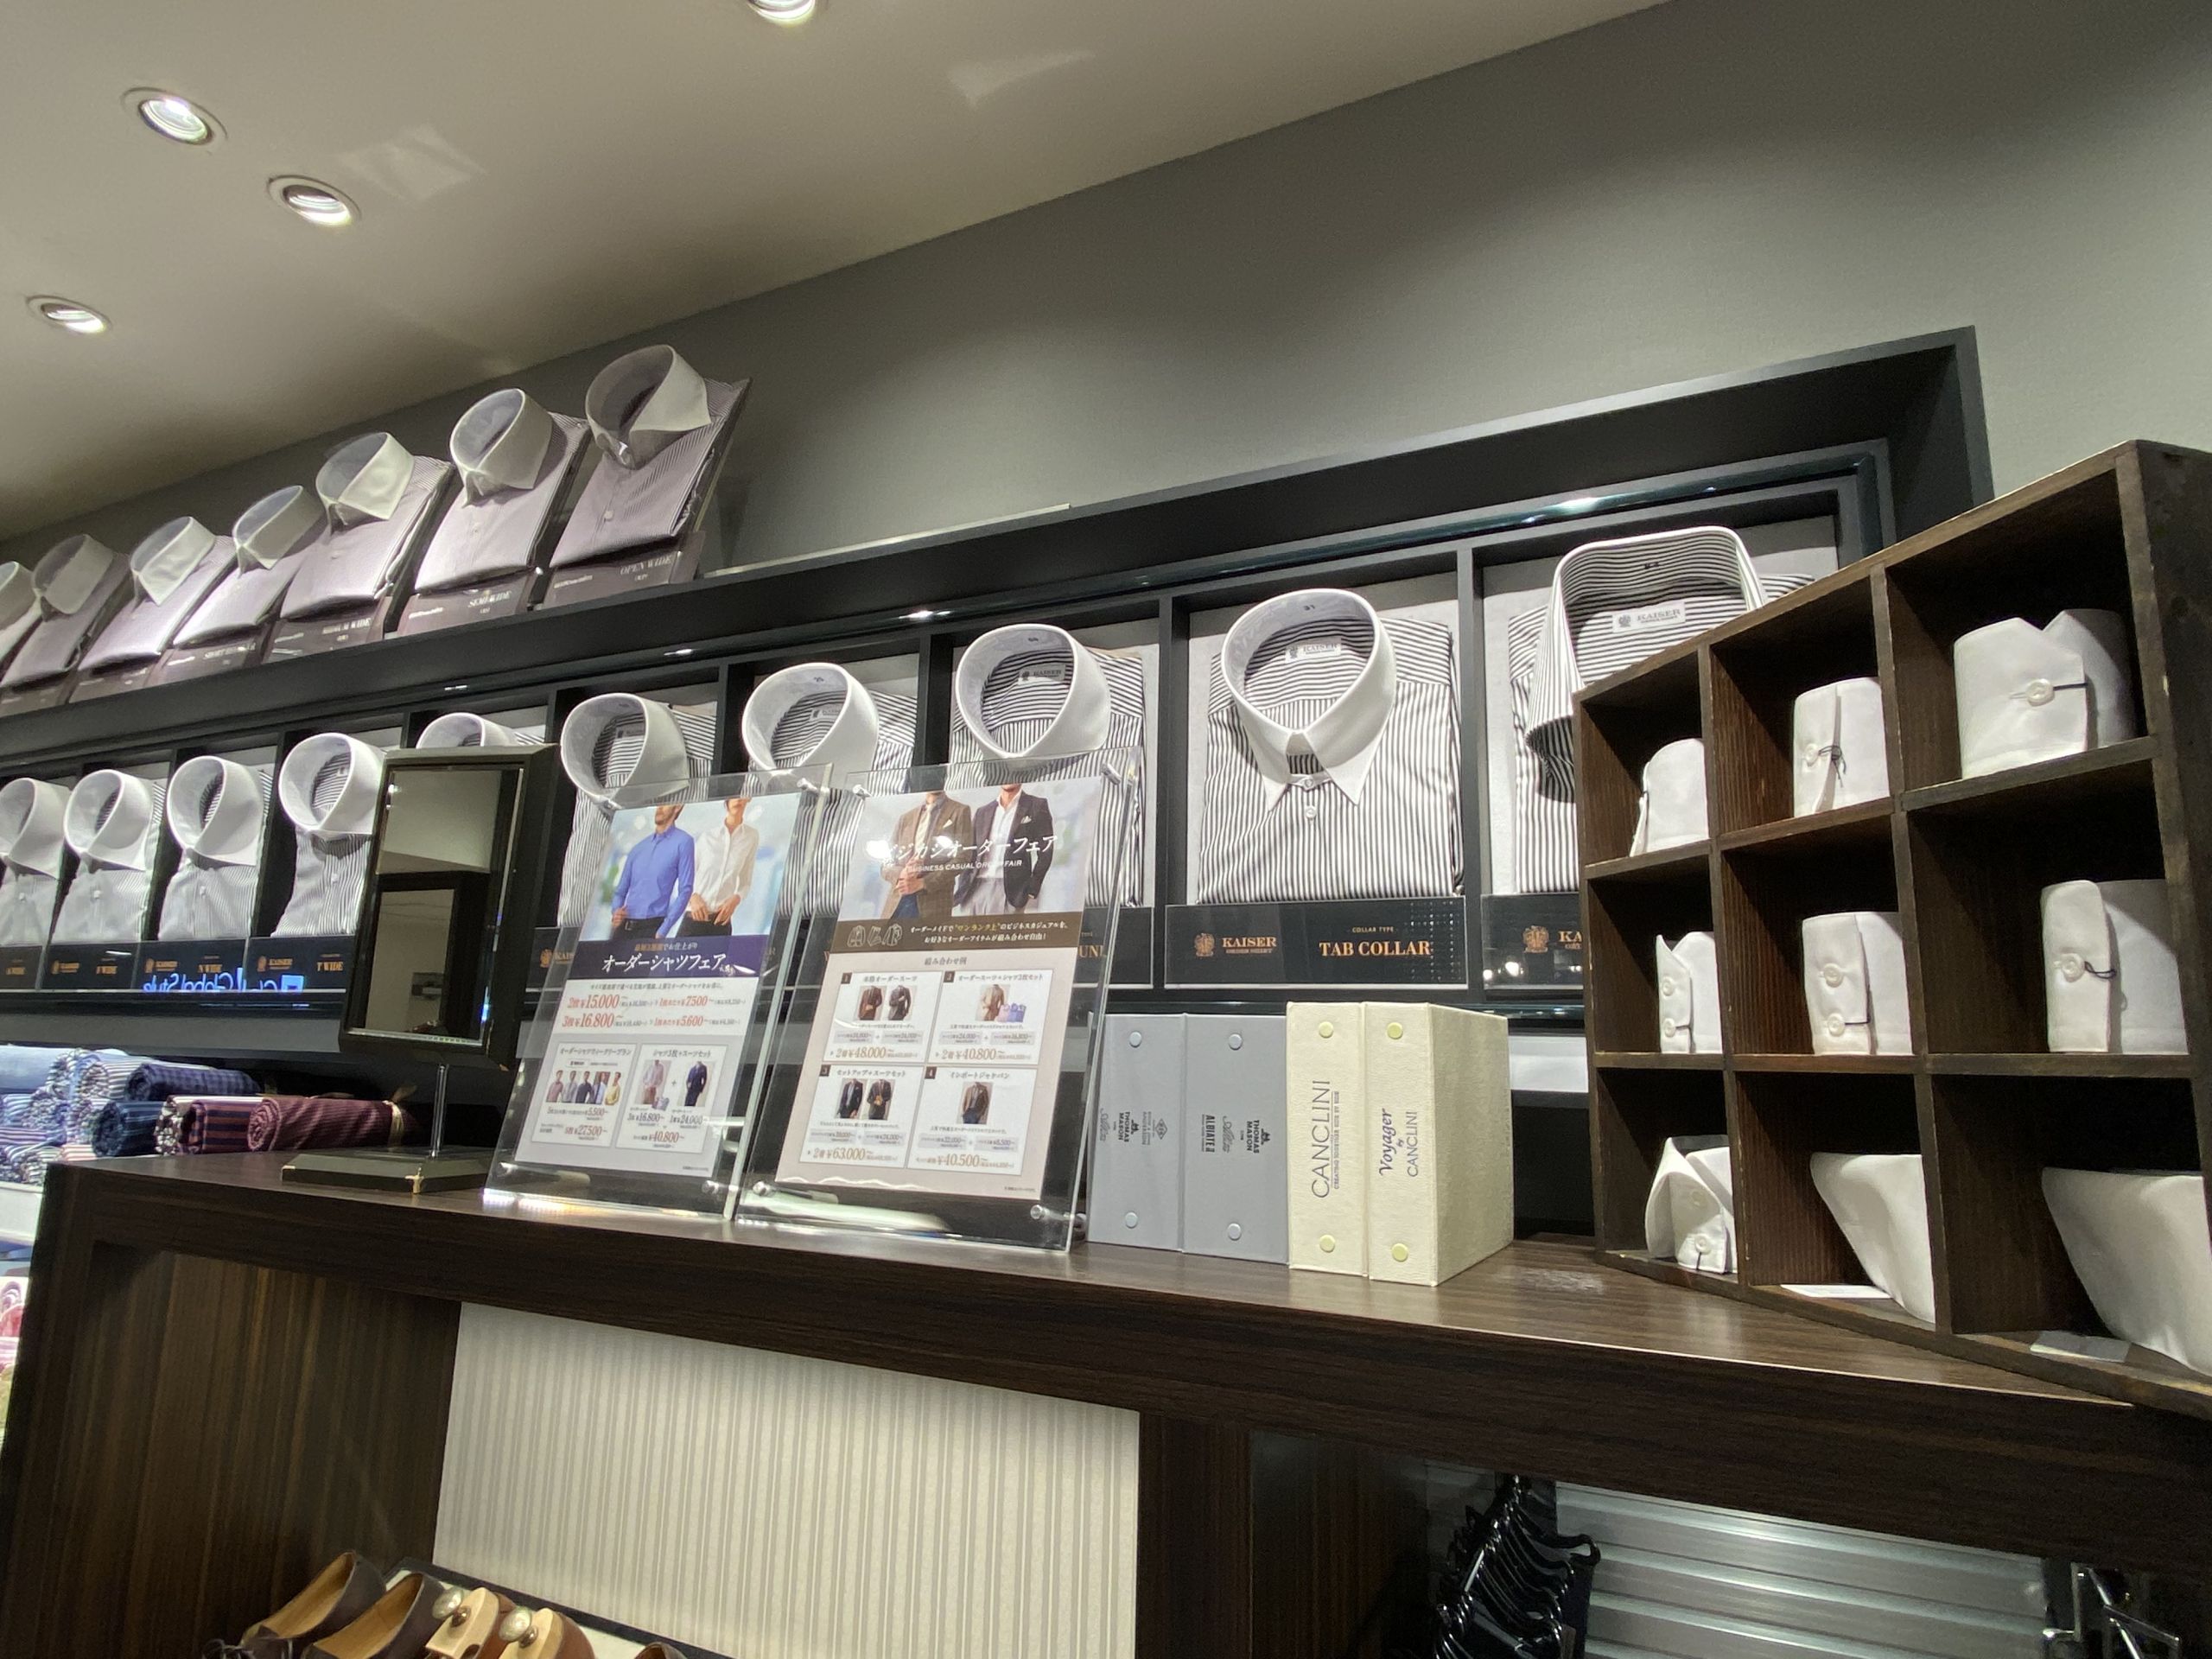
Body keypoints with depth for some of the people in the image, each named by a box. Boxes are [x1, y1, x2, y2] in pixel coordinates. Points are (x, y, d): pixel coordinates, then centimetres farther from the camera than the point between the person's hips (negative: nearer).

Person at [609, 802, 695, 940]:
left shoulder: (682, 842, -2)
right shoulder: (638, 848, 16)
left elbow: (685, 891, -8)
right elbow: (621, 890, 19)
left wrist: (662, 931, -13)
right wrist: (616, 911, -4)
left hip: (652, 927, -5)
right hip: (625, 926, 5)